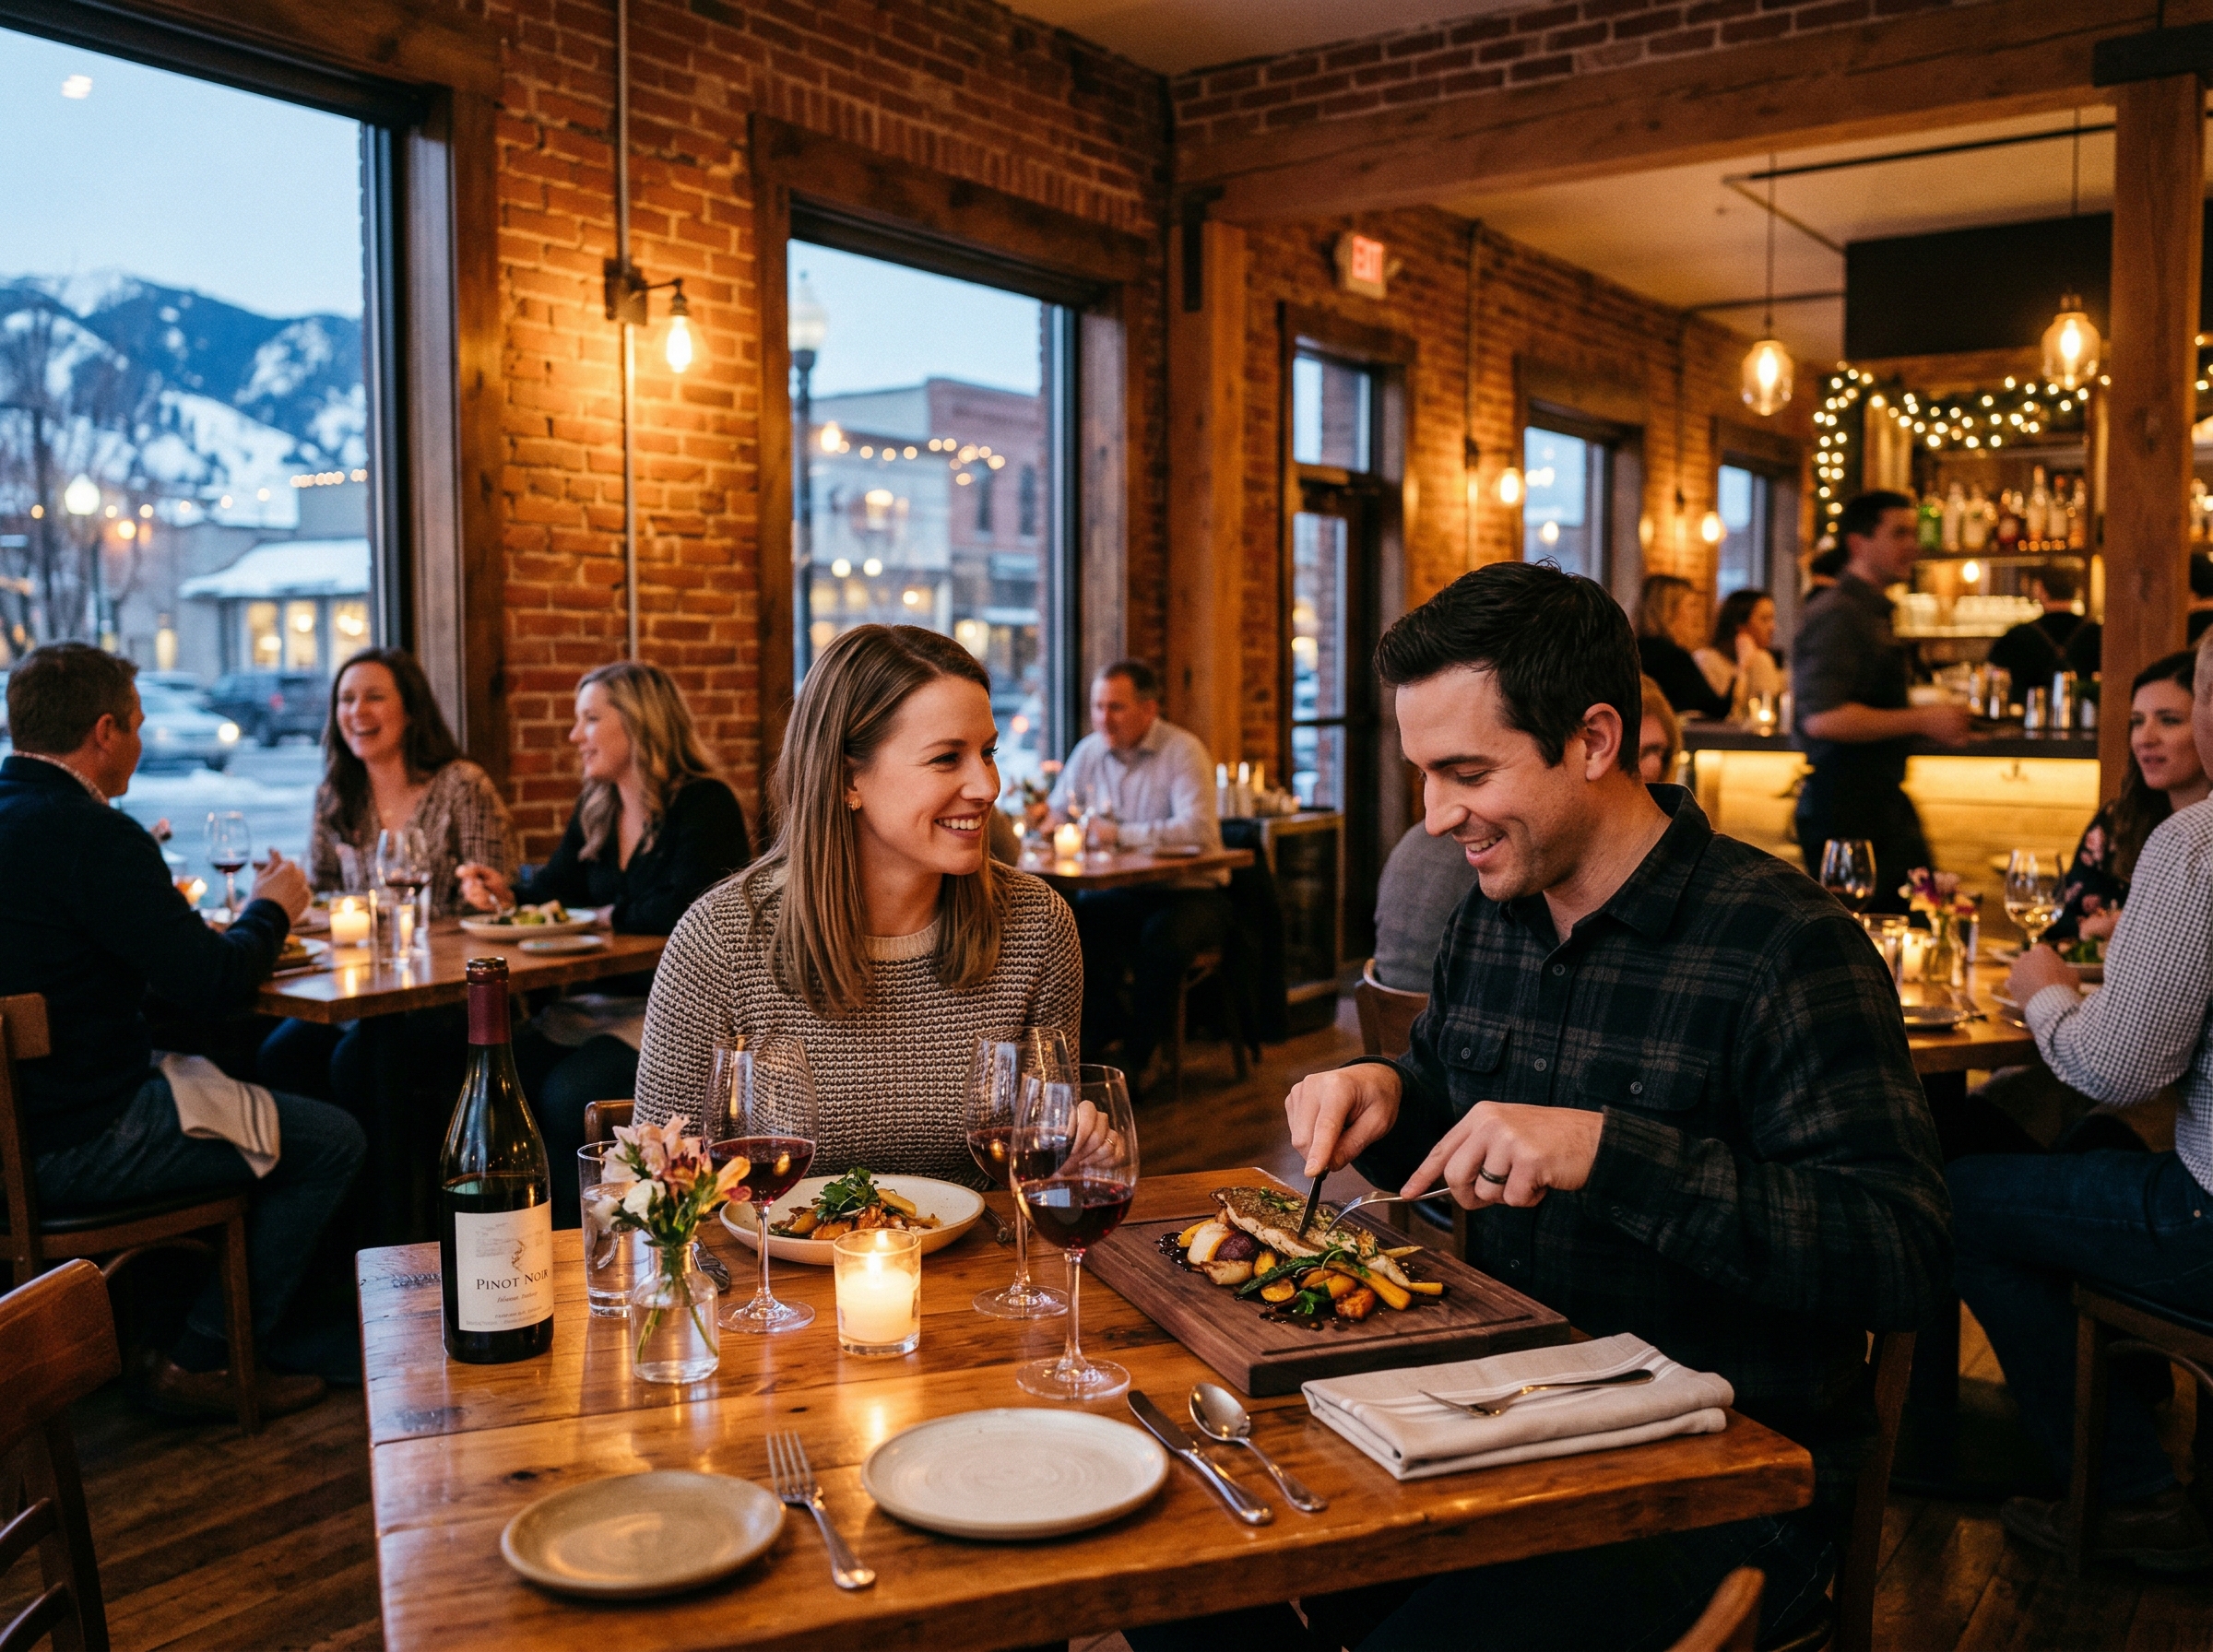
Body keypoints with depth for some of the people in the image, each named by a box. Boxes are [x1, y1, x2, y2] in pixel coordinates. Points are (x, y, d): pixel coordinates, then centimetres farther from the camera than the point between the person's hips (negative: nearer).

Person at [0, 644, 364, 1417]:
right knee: (333, 1142, -2)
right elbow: (213, 986, -20)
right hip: (78, 1142, -10)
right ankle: (200, 1361, 7)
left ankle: (263, 1329, 30)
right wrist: (270, 909, -1)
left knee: (250, 1089, 27)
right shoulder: (94, 836, -22)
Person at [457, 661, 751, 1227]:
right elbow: (555, 889, 18)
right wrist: (505, 892, -3)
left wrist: (613, 916, -10)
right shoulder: (595, 808, 16)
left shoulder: (705, 804, -10)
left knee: (569, 1093, -28)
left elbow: (687, 911, -23)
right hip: (604, 1001, 8)